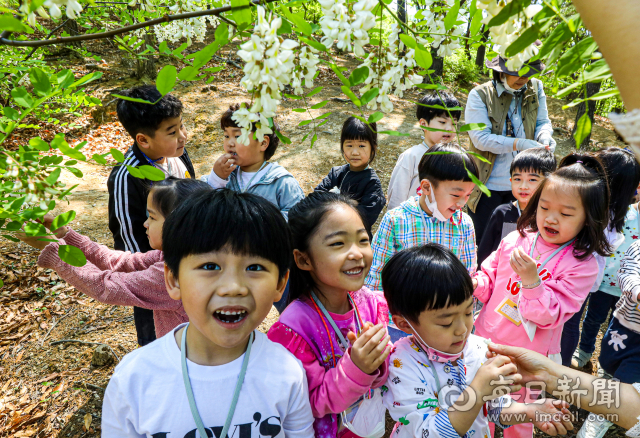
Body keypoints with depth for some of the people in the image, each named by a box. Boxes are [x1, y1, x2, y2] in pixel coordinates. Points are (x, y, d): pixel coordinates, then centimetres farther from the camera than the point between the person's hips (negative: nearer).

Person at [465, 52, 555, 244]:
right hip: (487, 184, -4)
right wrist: (519, 144, -28)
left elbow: (543, 121, 9)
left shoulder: (536, 88, 2)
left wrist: (544, 136, -16)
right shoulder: (480, 95, -11)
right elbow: (480, 138, -19)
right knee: (482, 241, 9)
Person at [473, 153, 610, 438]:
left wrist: (531, 281, -35)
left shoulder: (582, 265, -17)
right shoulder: (517, 239, -6)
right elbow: (490, 278, 6)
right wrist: (476, 284, -15)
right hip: (487, 341, 4)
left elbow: (548, 316, -21)